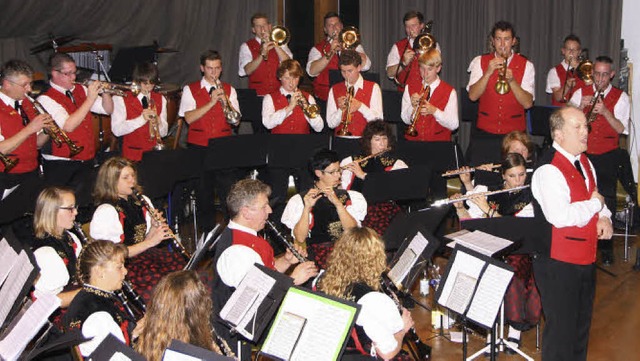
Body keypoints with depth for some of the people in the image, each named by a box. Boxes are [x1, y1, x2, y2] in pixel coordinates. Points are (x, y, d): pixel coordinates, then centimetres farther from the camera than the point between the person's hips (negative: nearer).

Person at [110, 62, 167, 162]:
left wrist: (158, 123, -11)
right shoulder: (121, 99, 2)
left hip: (155, 152, 3)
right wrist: (141, 119, -18)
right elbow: (116, 130, -11)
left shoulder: (160, 99, 14)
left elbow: (163, 133, 11)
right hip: (133, 154, -3)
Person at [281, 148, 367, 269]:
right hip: (317, 253, -3)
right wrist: (307, 208, -18)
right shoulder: (299, 200, 4)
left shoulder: (350, 197, 14)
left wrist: (338, 203, -14)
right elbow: (300, 239, -7)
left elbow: (352, 230, -3)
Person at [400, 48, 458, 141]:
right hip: (413, 141, 1)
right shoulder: (410, 88, 11)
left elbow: (454, 125, -5)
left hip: (439, 142, 0)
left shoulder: (449, 91, 3)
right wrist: (413, 107, -13)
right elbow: (406, 120, 6)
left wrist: (434, 111, -16)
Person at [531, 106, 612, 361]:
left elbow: (595, 195, 22)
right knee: (561, 330, 1)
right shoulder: (549, 170, -21)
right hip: (559, 263, -9)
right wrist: (595, 203, -17)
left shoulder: (584, 162, 9)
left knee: (581, 327, 22)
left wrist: (604, 218, 0)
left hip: (586, 258, 9)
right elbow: (560, 216, -32)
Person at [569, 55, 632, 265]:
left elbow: (621, 129, -7)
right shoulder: (580, 93, 7)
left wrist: (605, 112, -20)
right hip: (583, 153, 2)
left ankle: (606, 248, 7)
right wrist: (580, 107, -15)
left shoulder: (621, 98, 2)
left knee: (607, 201, -3)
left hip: (607, 156, -1)